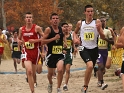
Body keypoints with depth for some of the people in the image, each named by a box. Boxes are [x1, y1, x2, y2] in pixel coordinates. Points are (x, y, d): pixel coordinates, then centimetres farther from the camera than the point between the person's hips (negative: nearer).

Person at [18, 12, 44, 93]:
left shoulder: (37, 28, -7)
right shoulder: (21, 29, 4)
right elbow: (19, 38, 21)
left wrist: (35, 40, -17)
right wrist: (19, 41, -2)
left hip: (35, 52, -1)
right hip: (26, 52, 1)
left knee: (33, 72, 10)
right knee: (29, 71, -17)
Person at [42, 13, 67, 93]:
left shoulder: (62, 29, 3)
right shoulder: (48, 29, -10)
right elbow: (43, 41, -15)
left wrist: (65, 42, 9)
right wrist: (54, 38, -21)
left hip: (60, 54, 2)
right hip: (51, 54, -1)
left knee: (60, 70, -22)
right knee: (50, 73, 13)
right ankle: (50, 84, 46)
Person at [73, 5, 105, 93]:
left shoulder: (97, 22, -3)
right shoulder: (80, 23, 1)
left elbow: (103, 37, -4)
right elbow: (75, 32, 22)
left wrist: (99, 29, -22)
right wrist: (75, 38, 1)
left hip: (94, 49, 2)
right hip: (84, 48, -2)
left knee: (90, 68, 13)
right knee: (90, 65, -26)